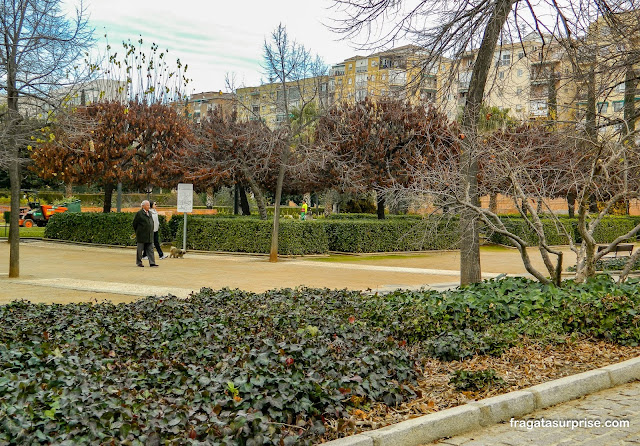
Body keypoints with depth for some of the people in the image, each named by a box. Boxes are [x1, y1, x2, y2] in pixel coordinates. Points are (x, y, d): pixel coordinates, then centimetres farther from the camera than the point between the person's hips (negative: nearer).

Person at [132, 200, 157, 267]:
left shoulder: (149, 213, 13)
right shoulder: (139, 213, -8)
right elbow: (134, 223, -4)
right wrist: (137, 232, 3)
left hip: (149, 235, 6)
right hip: (141, 235, -6)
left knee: (150, 249, 1)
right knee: (140, 249, 4)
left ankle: (152, 262, -1)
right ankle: (139, 262, 13)